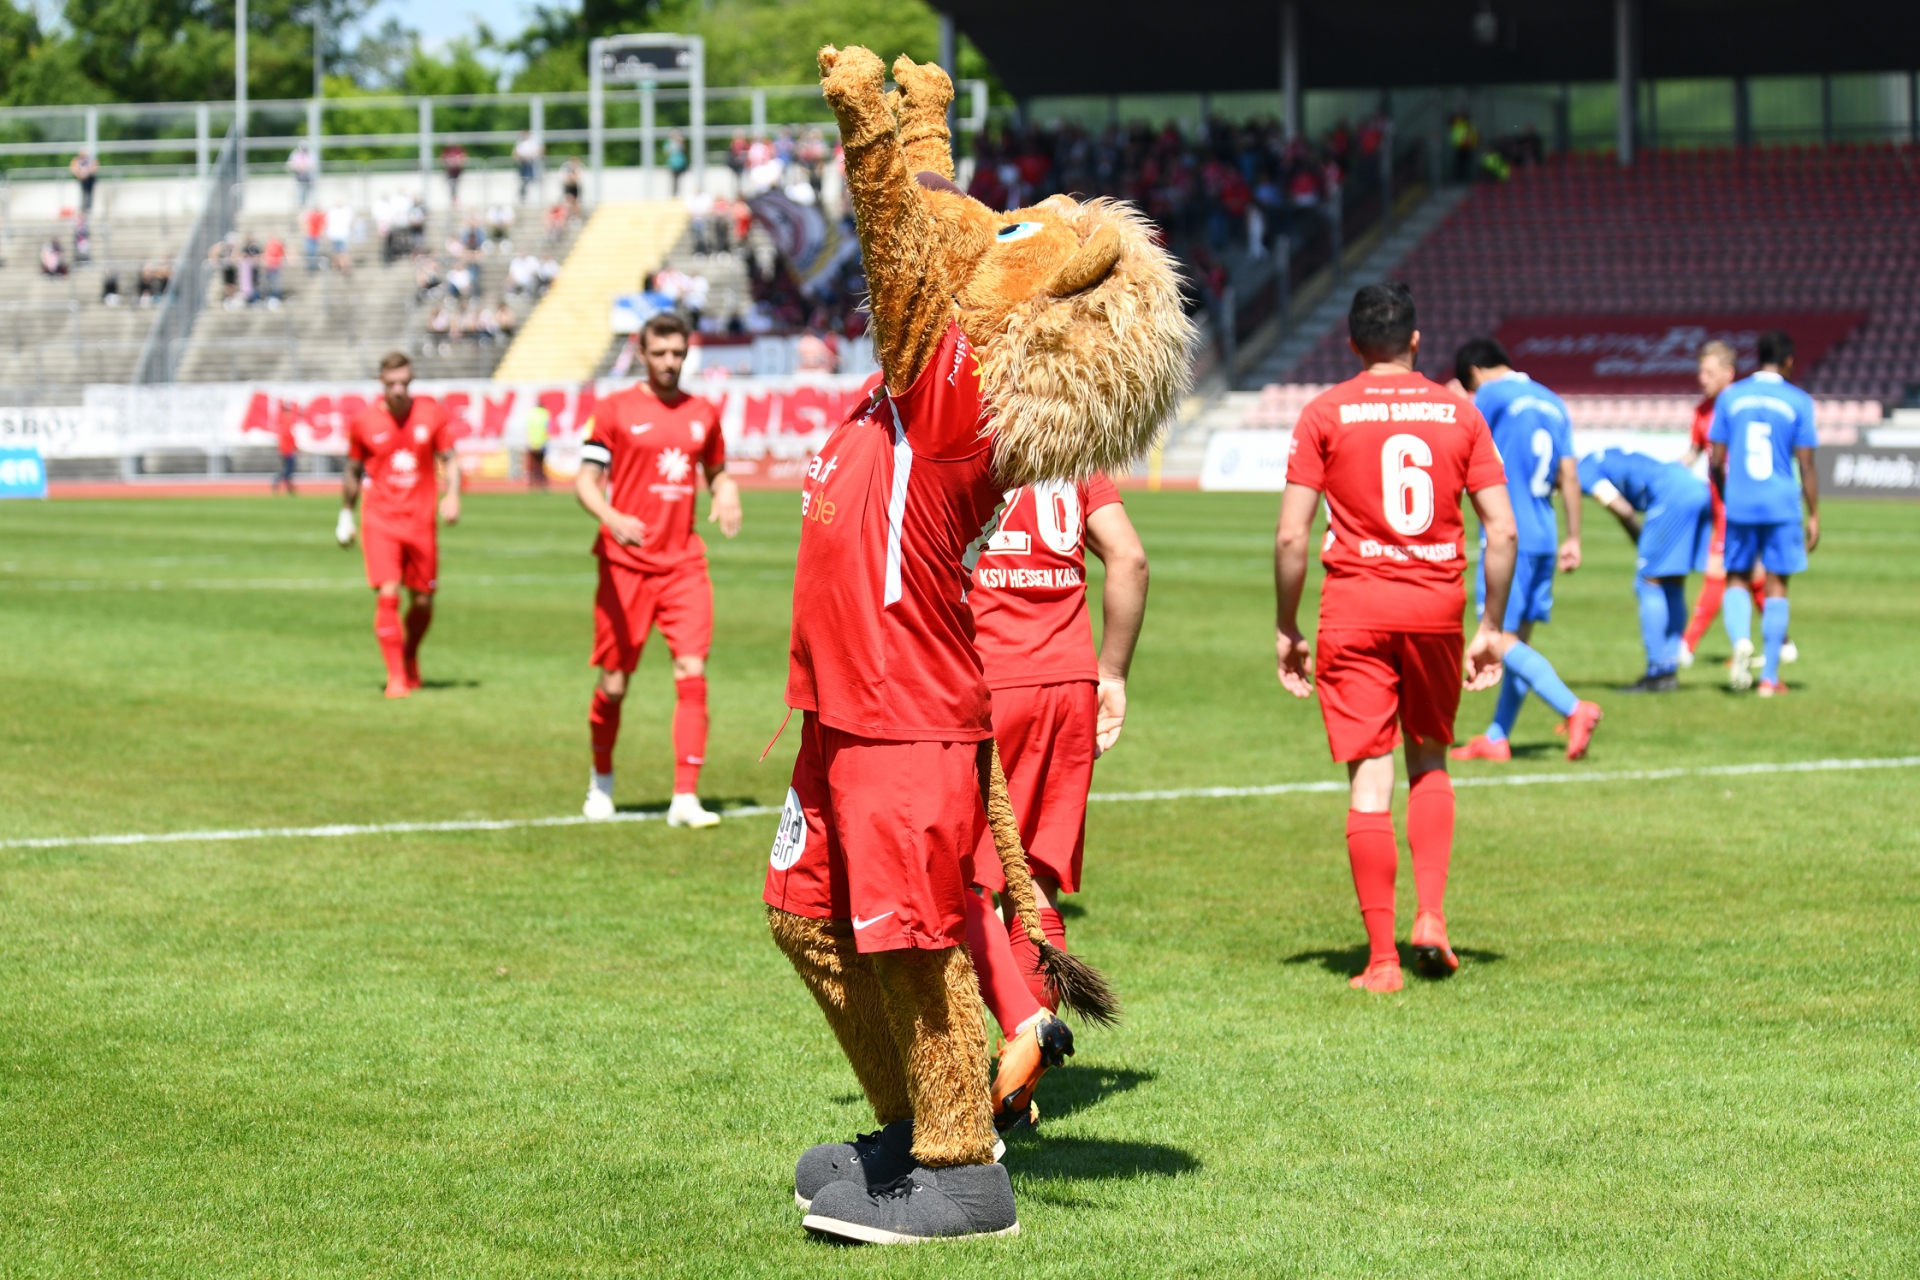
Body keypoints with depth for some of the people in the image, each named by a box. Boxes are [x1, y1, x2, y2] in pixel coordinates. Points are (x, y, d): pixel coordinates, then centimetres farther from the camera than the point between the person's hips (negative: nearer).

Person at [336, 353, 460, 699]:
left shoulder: (431, 412, -1)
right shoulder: (365, 420, -3)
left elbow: (449, 458, 4)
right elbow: (353, 470, 10)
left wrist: (452, 495, -13)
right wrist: (346, 515, 15)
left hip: (421, 520, 2)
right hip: (380, 520, -2)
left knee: (423, 601, 8)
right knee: (387, 595, -15)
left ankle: (410, 657, 36)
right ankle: (396, 676, -10)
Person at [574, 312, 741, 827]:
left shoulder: (702, 413, 10)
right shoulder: (615, 410, -1)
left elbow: (717, 471, 24)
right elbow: (586, 480, -4)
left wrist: (727, 496, 1)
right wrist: (612, 518, -24)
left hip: (683, 563, 3)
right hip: (626, 564, -2)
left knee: (692, 672, -11)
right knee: (614, 683, 4)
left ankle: (685, 798, -12)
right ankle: (601, 780, 29)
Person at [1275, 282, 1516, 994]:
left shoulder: (1325, 414, -1)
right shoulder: (1458, 414, 5)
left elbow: (1291, 536, -5)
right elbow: (1502, 530, 2)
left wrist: (1287, 628, 4)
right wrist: (1493, 627, 9)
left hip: (1355, 605, -2)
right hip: (1438, 605, 2)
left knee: (1370, 779, -1)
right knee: (1429, 763, 21)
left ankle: (1382, 958, -2)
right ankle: (1431, 915, 6)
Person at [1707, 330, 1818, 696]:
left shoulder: (1731, 397, 4)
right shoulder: (1798, 401, -2)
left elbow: (1716, 460, 5)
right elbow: (1806, 465, -3)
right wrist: (1814, 516, 4)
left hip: (1739, 504, 1)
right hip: (1782, 507, -1)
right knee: (1776, 585, 4)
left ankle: (1741, 641, -14)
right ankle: (1769, 677, 5)